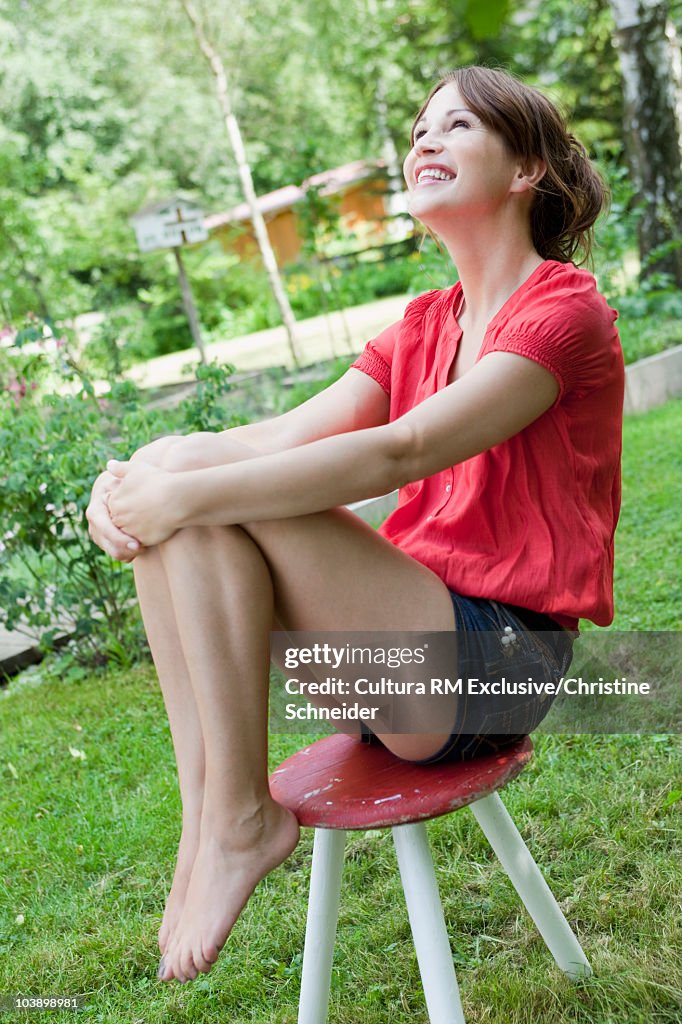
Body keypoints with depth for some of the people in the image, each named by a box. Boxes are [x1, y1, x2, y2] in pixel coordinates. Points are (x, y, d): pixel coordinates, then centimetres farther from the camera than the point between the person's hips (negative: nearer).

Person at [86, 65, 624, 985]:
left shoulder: (566, 310, -8)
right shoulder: (425, 325, 16)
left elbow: (399, 453, -22)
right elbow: (289, 434, 3)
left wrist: (193, 491, -24)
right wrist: (133, 479, -13)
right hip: (401, 646, 7)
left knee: (203, 487, -22)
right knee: (176, 467, -13)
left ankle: (242, 820, -12)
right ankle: (205, 820, -13)